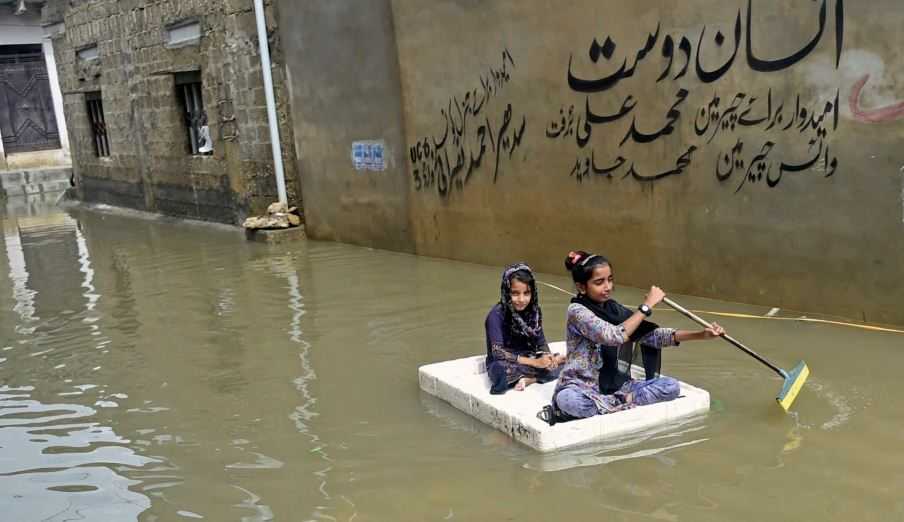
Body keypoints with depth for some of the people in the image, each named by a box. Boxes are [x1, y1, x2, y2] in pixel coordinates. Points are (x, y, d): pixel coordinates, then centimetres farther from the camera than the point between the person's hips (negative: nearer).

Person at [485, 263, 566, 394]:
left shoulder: (533, 310, -3)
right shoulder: (496, 315, -19)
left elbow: (541, 341, 2)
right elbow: (498, 352, -26)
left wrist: (547, 357, -22)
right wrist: (535, 362, -31)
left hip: (529, 359, 5)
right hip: (503, 364, -5)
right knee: (503, 372, -39)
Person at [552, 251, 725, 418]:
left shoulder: (613, 308, 6)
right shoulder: (577, 311, -14)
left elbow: (651, 335, 0)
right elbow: (614, 336, -28)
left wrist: (701, 334, -9)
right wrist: (647, 305, -22)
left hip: (615, 386, 6)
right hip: (582, 388, -6)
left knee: (671, 386, -11)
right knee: (568, 399, -40)